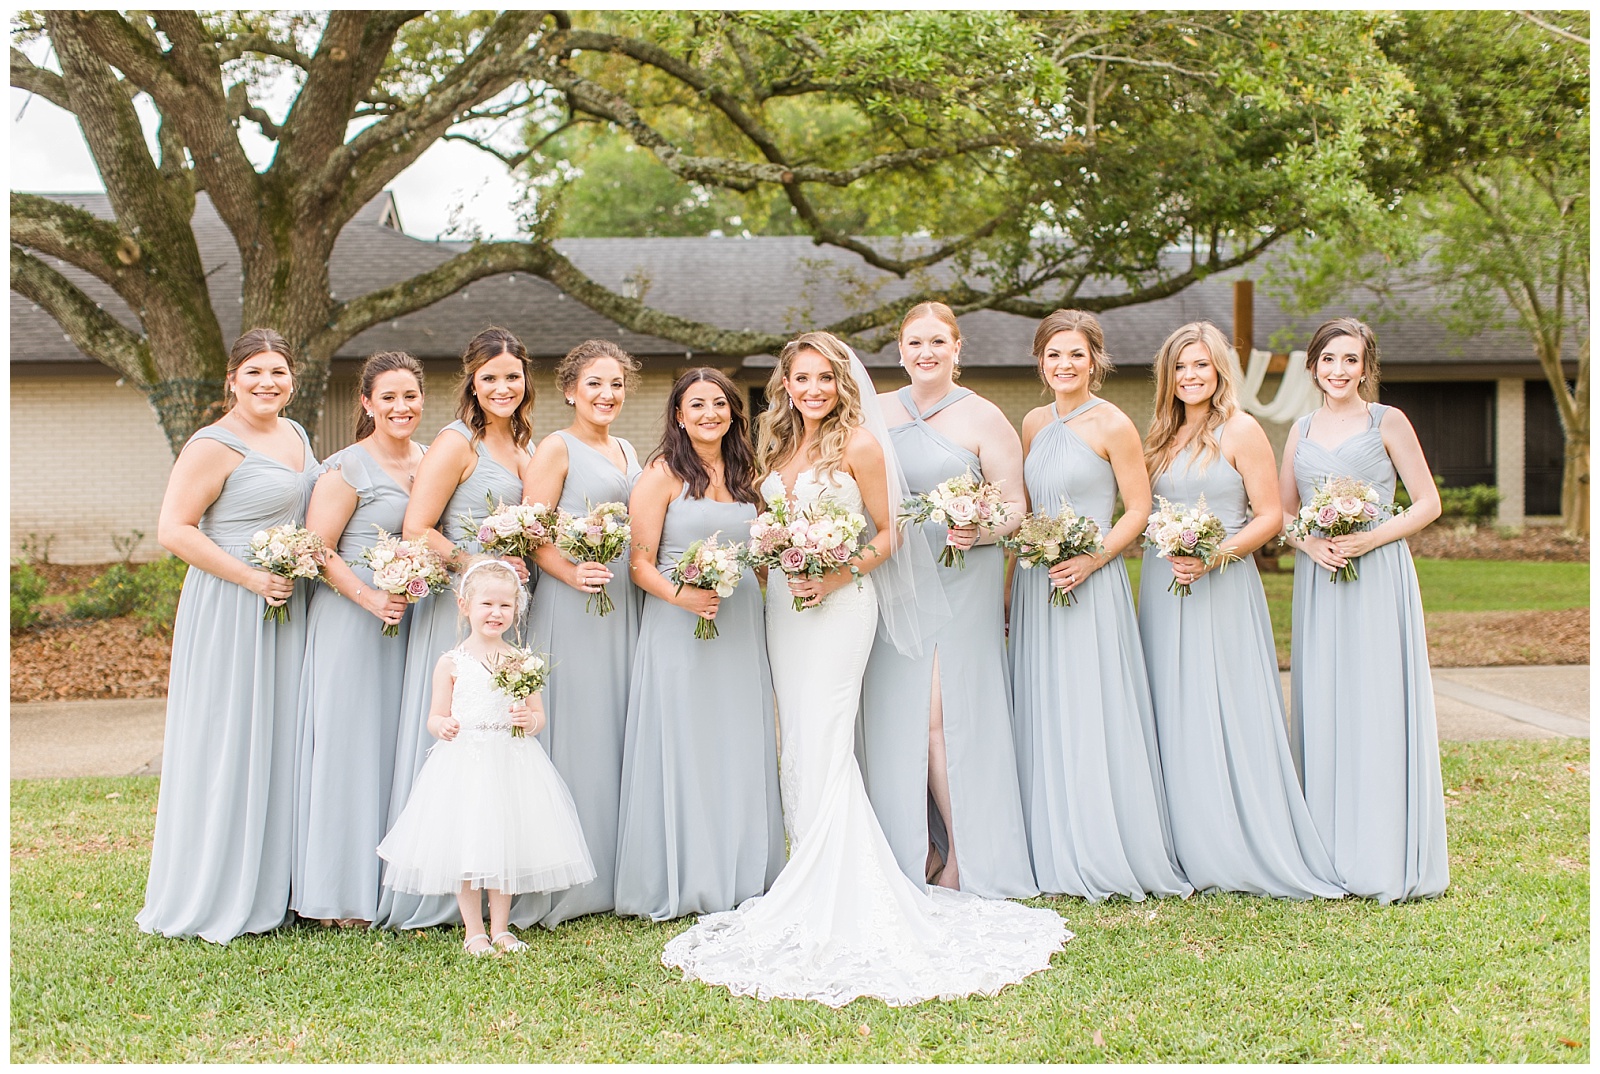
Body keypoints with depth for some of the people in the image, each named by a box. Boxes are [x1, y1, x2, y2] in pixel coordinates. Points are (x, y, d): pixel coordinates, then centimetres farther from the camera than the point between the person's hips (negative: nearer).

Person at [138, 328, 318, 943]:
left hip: (289, 607, 8)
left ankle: (271, 889, 21)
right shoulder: (215, 446, -12)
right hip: (230, 609, -8)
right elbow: (173, 530, -17)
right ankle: (210, 899, 7)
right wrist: (251, 578, -19)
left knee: (280, 742, 11)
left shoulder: (295, 434, 13)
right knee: (226, 745, -3)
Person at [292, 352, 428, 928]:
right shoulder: (347, 468, -7)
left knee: (402, 745, 9)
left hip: (414, 620, 6)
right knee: (349, 745, -2)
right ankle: (340, 892, 6)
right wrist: (370, 598, -21)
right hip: (352, 621, -6)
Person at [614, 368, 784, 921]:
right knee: (682, 749, -2)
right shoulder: (663, 474, -4)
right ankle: (680, 882, 7)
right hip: (678, 627, -5)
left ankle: (740, 875, 18)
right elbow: (640, 563, -8)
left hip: (741, 626, 6)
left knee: (739, 749, 8)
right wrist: (682, 595, -24)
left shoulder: (742, 473, 13)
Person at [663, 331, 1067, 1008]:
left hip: (841, 604, -7)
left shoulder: (859, 444, -5)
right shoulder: (778, 446, 13)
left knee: (824, 744, -9)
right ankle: (811, 887, 15)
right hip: (785, 604, 7)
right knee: (797, 745, 7)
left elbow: (890, 533, -4)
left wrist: (840, 574, -17)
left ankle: (837, 904, -3)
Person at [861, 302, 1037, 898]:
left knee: (947, 711, -7)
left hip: (963, 580, -4)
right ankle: (922, 849, 15)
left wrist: (978, 532, -21)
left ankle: (968, 855, 6)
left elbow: (1015, 506, -1)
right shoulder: (876, 413, 11)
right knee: (898, 711, 2)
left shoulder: (984, 418, -1)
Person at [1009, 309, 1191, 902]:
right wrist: (1013, 583, 12)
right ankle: (1053, 853, 17)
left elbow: (1138, 510, -6)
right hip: (1035, 584, 6)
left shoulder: (1112, 425, -6)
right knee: (1040, 715, 8)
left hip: (1091, 583, -6)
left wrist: (1091, 559, -18)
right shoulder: (1033, 423, 12)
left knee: (1092, 715, -4)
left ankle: (1107, 857, 6)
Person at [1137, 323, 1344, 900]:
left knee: (1228, 714, -5)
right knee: (1174, 716, 5)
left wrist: (1213, 557, -17)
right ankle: (1189, 848, 12)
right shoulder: (1161, 435, 14)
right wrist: (1167, 552, 2)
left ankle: (1247, 851, 4)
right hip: (1164, 587, 6)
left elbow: (1270, 516, -7)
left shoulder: (1241, 430, -3)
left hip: (1223, 588, -6)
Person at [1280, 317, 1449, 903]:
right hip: (1318, 576, 4)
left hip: (1379, 575, -4)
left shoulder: (1388, 422, 1)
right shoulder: (1302, 430, 13)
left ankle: (1385, 856, 2)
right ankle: (1330, 850, 10)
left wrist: (1371, 537, -14)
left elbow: (1428, 504, 0)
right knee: (1322, 708, 3)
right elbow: (1282, 512, 15)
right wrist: (1308, 542, -6)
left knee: (1378, 707, -5)